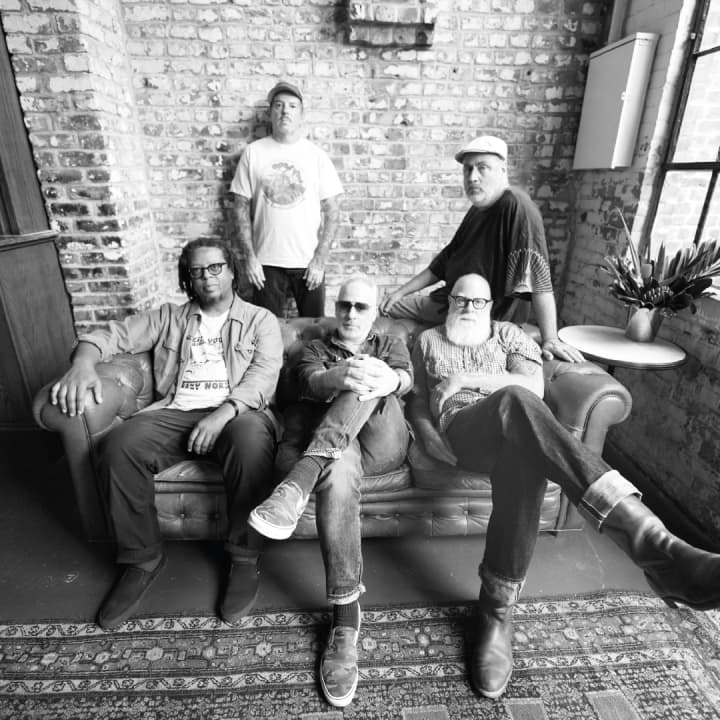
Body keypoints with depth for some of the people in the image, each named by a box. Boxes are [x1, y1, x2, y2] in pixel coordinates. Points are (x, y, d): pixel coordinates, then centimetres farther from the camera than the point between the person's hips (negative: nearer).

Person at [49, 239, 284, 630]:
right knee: (118, 446, -26)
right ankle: (143, 558, -4)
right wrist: (83, 362, -11)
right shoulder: (169, 317, 21)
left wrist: (224, 413, -21)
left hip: (237, 412, -3)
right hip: (175, 412, 3)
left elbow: (263, 377, -4)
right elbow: (111, 334, 13)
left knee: (250, 440, -37)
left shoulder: (261, 320, 11)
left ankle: (244, 557, -16)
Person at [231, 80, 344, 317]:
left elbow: (332, 211, -1)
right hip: (266, 262, 0)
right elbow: (242, 208, 3)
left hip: (308, 262, 0)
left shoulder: (316, 155, 0)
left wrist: (320, 259, -8)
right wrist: (249, 256, -5)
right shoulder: (253, 152, 1)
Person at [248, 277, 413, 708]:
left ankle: (297, 485, -45)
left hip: (382, 442, 1)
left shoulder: (390, 344, 27)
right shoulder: (317, 349, 26)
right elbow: (311, 382, 0)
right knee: (339, 468, -39)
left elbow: (406, 377, 2)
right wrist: (343, 376, -28)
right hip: (332, 445, 0)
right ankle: (346, 616, -34)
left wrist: (387, 380, -27)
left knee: (366, 380, -30)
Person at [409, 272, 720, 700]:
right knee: (515, 402, -42)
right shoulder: (428, 341, 28)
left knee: (525, 457, -43)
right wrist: (428, 435, 3)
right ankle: (655, 545, -54)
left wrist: (465, 378, -2)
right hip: (461, 429, -2)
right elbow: (417, 398, 25)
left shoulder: (509, 335, 24)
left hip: (512, 431, 3)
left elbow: (534, 387, 5)